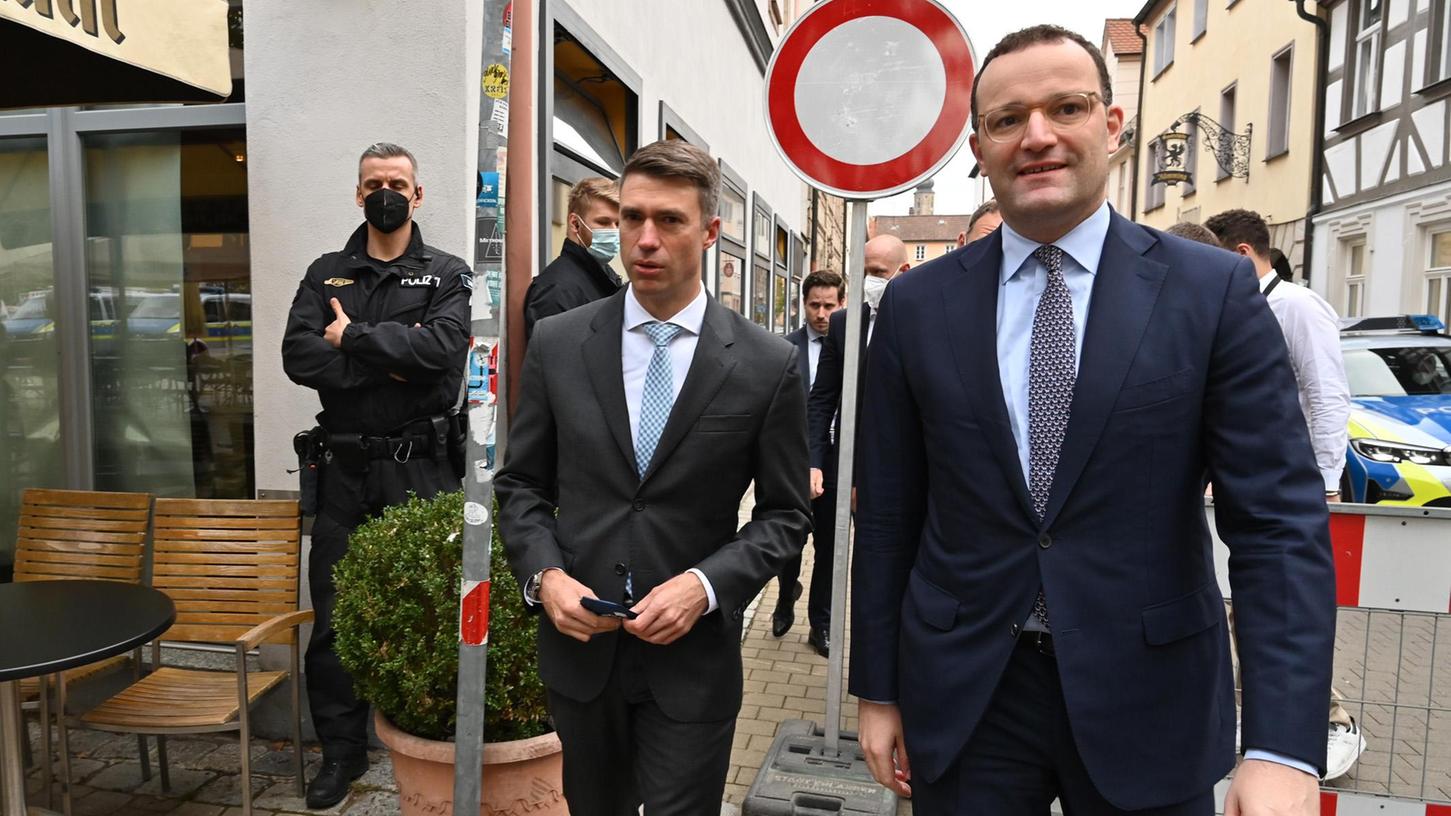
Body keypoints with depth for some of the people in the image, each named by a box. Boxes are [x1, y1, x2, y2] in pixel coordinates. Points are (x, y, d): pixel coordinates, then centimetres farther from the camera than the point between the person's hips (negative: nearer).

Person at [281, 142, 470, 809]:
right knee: (334, 613, 8)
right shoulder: (326, 274, 12)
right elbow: (298, 355, -3)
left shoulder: (447, 274, 4)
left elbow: (443, 347, -16)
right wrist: (389, 362, -13)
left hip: (422, 467, -3)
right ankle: (341, 749, 25)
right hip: (346, 466, 3)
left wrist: (353, 337, -9)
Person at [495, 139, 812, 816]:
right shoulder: (556, 343, -2)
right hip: (577, 645, 3)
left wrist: (707, 584, -16)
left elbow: (786, 513, -2)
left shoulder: (768, 365, -8)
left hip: (694, 654, -2)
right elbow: (520, 483, 5)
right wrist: (544, 574, -11)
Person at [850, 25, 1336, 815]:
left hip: (1148, 701, 0)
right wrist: (877, 690, 4)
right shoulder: (916, 305, -3)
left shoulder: (1214, 290, -6)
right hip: (960, 700, 1)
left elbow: (1279, 519, -8)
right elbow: (887, 515, 0)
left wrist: (1284, 748, -16)